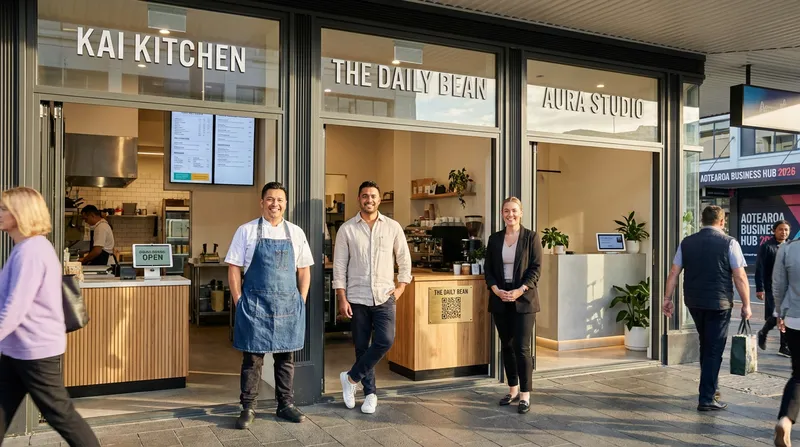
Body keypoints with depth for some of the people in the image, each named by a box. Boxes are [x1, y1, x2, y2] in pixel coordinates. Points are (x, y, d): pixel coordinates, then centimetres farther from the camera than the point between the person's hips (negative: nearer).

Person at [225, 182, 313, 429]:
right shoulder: (246, 231, -1)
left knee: (286, 357, 11)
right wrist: (239, 302, -6)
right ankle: (248, 408, 18)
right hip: (255, 304, -2)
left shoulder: (296, 233, 7)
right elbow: (234, 268, -1)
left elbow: (304, 270, 11)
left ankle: (286, 404, 24)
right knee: (252, 357, 4)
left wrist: (301, 301, 4)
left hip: (288, 304, 3)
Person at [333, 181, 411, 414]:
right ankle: (370, 393, 22)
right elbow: (339, 266, -1)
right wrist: (342, 298, -6)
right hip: (357, 298, 0)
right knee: (362, 347, 6)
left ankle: (351, 378, 7)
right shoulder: (347, 229, 0)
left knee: (385, 341, -13)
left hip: (385, 296, 1)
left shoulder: (393, 227, 3)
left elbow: (404, 258, 11)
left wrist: (401, 287, 2)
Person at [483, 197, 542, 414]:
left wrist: (520, 290, -18)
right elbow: (488, 269, 7)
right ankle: (513, 390, 24)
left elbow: (536, 268, -6)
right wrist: (496, 290, -9)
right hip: (500, 300, 4)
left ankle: (525, 395, 2)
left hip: (524, 300, -4)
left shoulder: (531, 237, -1)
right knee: (506, 346, 10)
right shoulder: (494, 239, 8)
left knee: (522, 347, -7)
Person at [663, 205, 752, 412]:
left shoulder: (686, 242, 3)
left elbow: (673, 273, 2)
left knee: (706, 346, 24)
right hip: (719, 304, -4)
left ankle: (711, 387, 35)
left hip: (694, 303, 4)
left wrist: (667, 298, 8)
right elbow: (740, 278, -9)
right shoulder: (729, 243, -7)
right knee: (714, 350, 3)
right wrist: (746, 305, -2)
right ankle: (706, 399, 3)